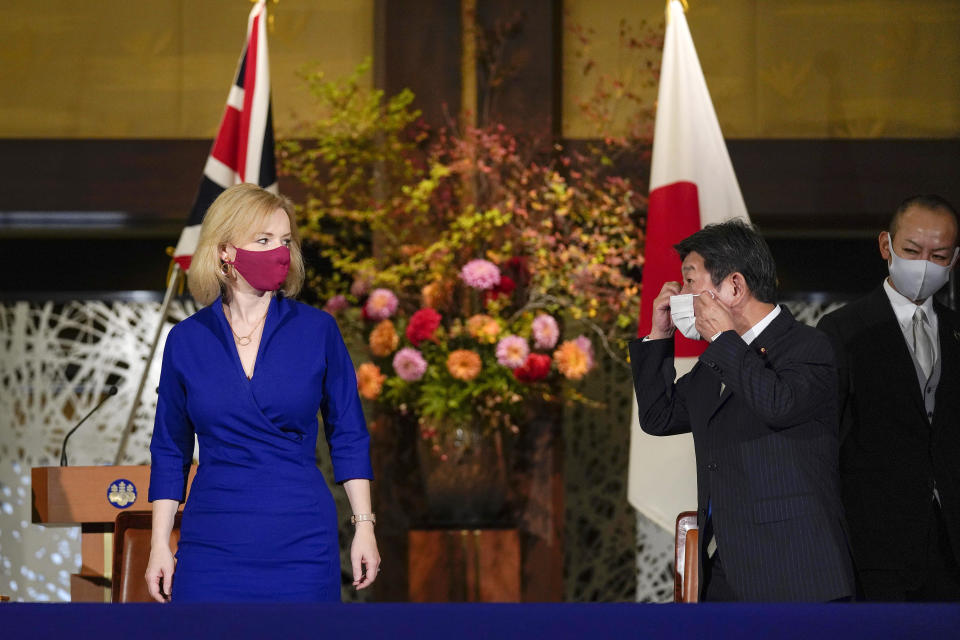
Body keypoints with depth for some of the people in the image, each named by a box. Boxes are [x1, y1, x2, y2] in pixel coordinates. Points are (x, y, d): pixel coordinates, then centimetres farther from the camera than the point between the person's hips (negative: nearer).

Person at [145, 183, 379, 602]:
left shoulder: (317, 331, 1)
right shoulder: (186, 340, 3)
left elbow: (348, 437, 7)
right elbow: (169, 450, 9)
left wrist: (364, 525, 2)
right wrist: (160, 544, 5)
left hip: (302, 545, 0)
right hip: (213, 548, 1)